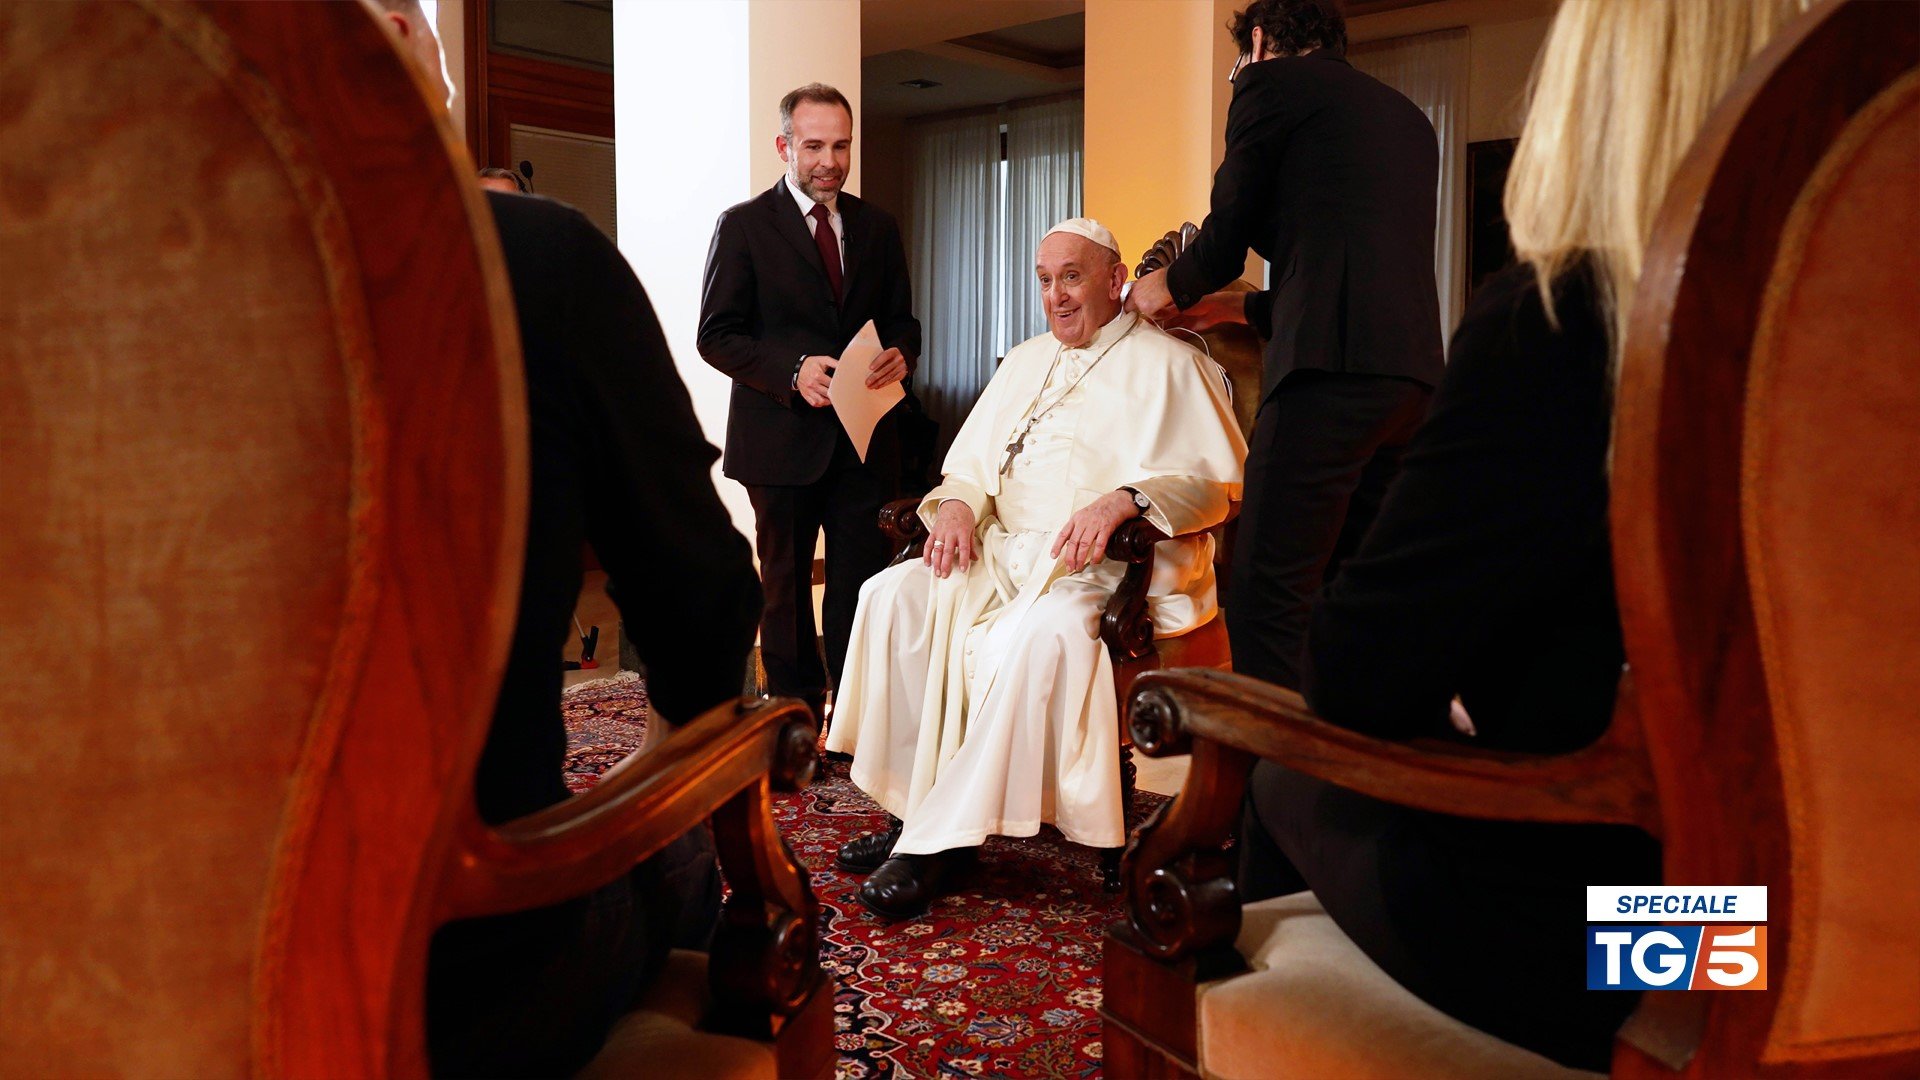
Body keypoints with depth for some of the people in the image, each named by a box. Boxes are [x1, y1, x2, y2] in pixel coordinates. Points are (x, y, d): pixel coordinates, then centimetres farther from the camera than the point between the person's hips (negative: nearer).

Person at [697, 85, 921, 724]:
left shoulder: (877, 227, 12)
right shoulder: (743, 226, 0)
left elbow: (901, 320, 16)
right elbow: (717, 336, -4)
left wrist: (900, 354, -9)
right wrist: (792, 371, -19)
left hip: (864, 436, 3)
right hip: (782, 434, -2)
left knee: (861, 585, 1)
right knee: (786, 586, 10)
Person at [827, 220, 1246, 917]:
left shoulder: (1166, 364, 4)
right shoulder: (1025, 362, 24)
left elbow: (1216, 480, -8)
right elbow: (972, 461, 22)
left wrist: (1122, 500, -25)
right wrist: (958, 503, -2)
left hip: (1100, 568, -6)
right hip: (1001, 551, 7)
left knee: (1039, 632, -37)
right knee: (892, 595, -18)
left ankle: (943, 838, -28)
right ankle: (912, 807, -15)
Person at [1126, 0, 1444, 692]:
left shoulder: (1271, 81, 7)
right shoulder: (1407, 115, 28)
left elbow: (1227, 235, 5)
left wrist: (1166, 289, 26)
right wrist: (1239, 307, 37)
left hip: (1332, 368, -8)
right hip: (1411, 371, 8)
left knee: (1265, 604, -9)